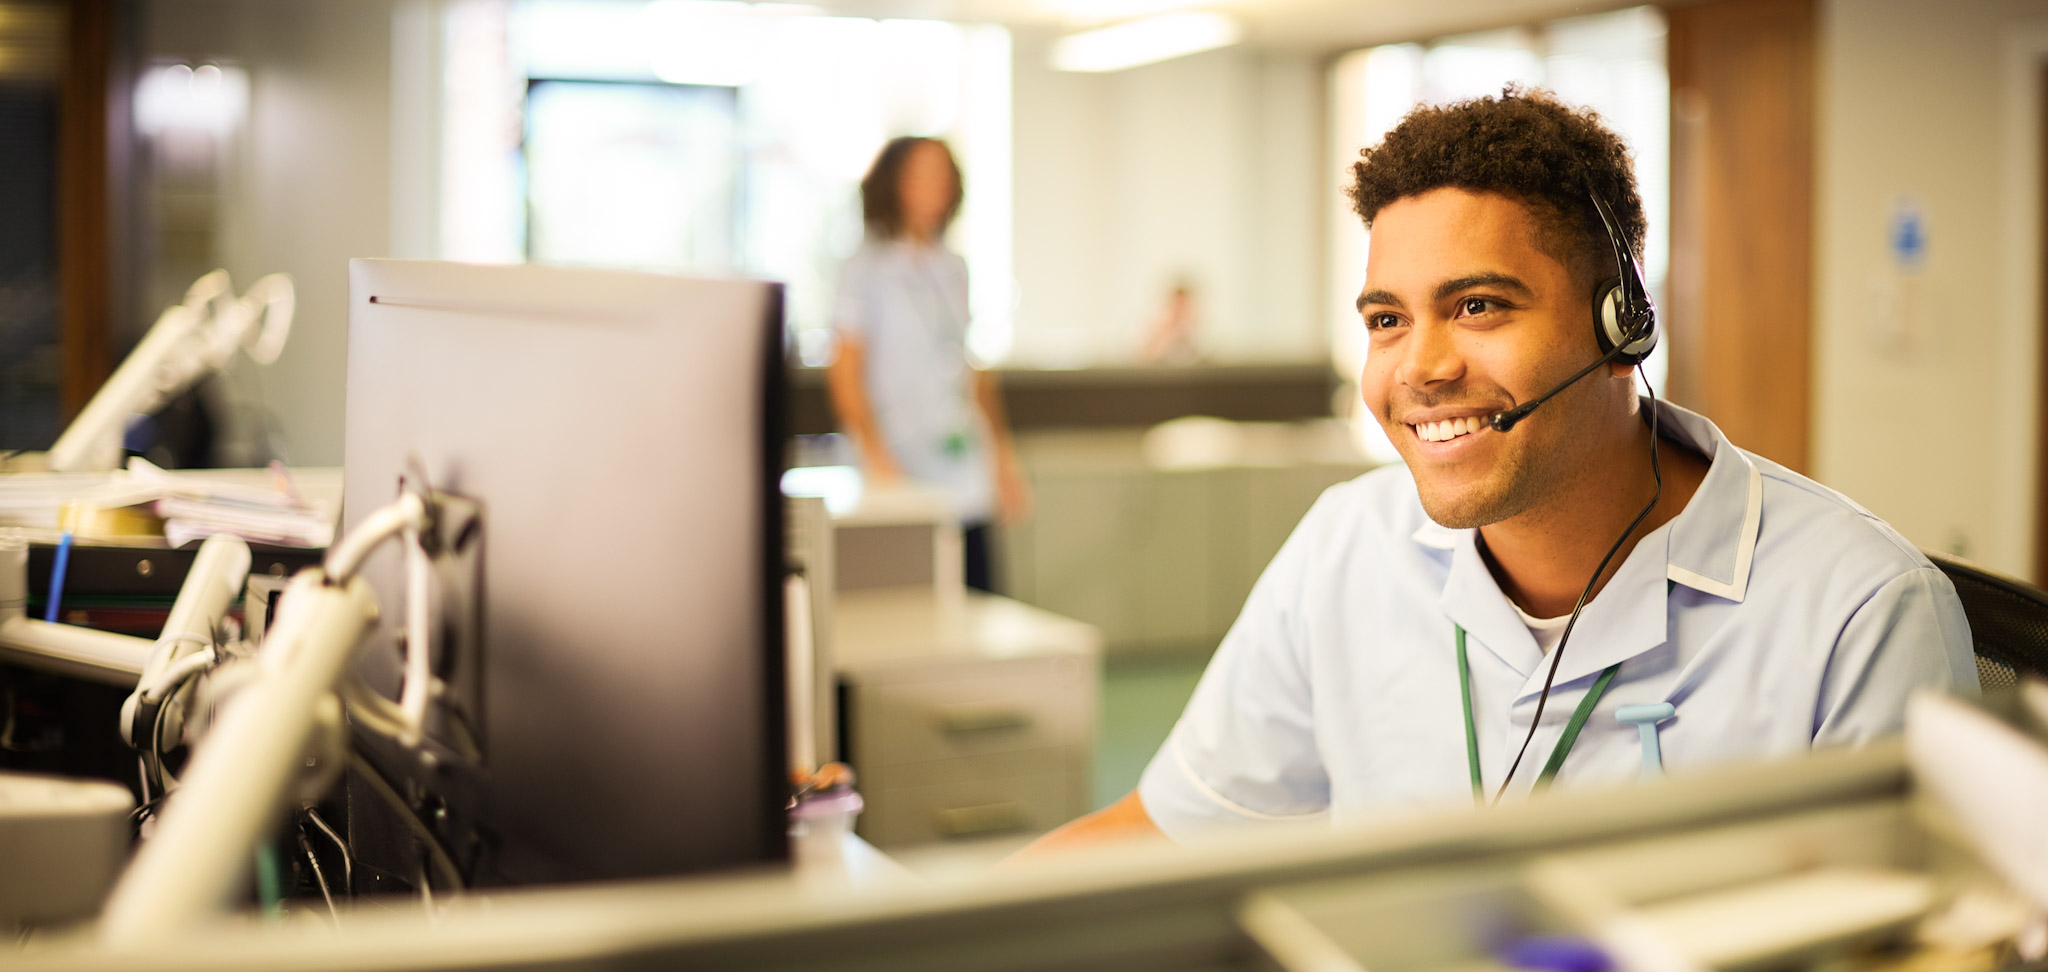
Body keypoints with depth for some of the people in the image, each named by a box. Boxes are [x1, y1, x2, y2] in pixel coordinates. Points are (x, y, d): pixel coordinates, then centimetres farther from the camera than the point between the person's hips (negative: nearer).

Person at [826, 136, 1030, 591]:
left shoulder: (954, 268, 16)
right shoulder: (866, 268, -3)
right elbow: (844, 372, -7)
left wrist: (1002, 454, 19)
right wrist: (878, 461, -16)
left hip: (967, 485, 6)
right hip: (904, 481, -6)